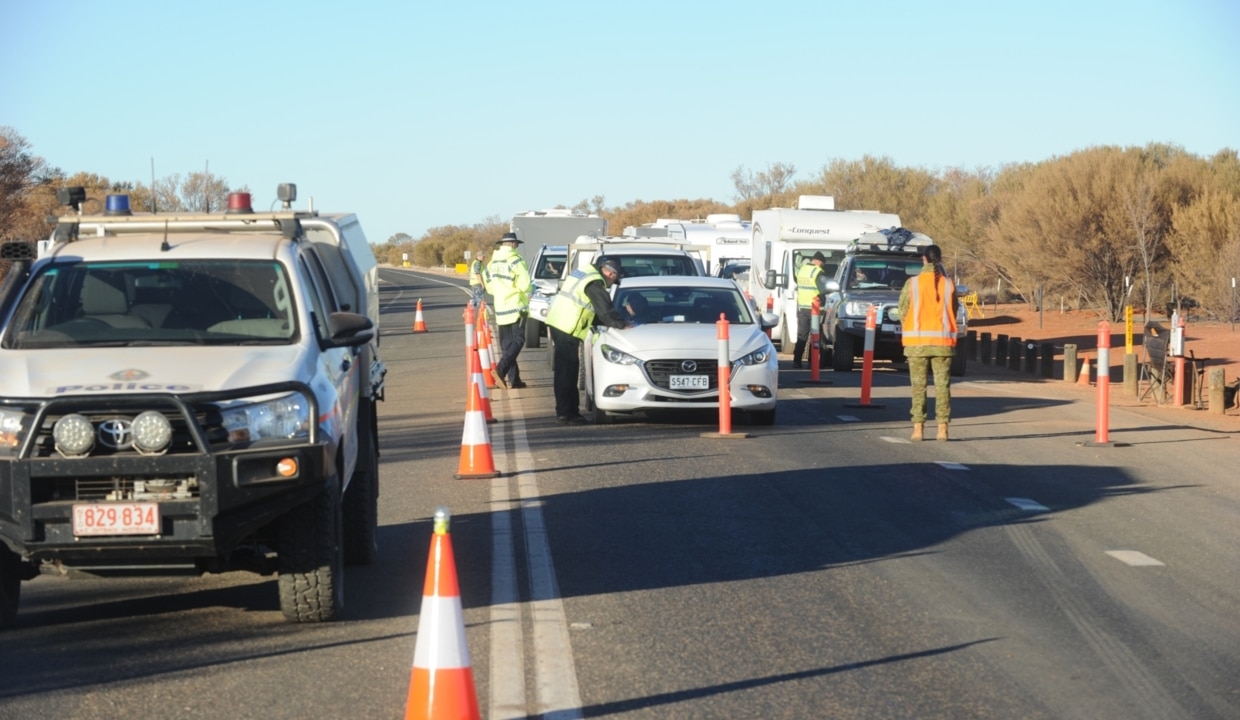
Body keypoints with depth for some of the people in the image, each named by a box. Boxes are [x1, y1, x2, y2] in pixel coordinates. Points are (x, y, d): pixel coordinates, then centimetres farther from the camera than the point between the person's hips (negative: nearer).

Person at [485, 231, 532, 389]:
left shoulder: (493, 262, 9)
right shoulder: (516, 260, -12)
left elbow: (489, 287, 15)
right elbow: (525, 285, -16)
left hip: (500, 308, 7)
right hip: (516, 307, -7)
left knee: (506, 343, 10)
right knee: (518, 340, -5)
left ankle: (513, 378, 7)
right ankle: (501, 369, -24)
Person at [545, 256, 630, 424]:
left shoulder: (585, 272, 17)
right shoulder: (595, 284, -13)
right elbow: (606, 312, -13)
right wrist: (624, 324, -1)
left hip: (556, 321, 10)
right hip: (566, 327, -10)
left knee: (566, 371, 13)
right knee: (566, 372, -6)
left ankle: (571, 411, 18)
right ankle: (565, 414, -4)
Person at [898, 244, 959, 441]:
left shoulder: (913, 283, -5)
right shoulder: (948, 284, 0)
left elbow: (903, 311, 0)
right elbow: (954, 311, 5)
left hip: (917, 341, -1)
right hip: (943, 341, 1)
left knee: (918, 385, 4)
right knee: (942, 385, 5)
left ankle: (918, 427, 1)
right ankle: (942, 428, 2)